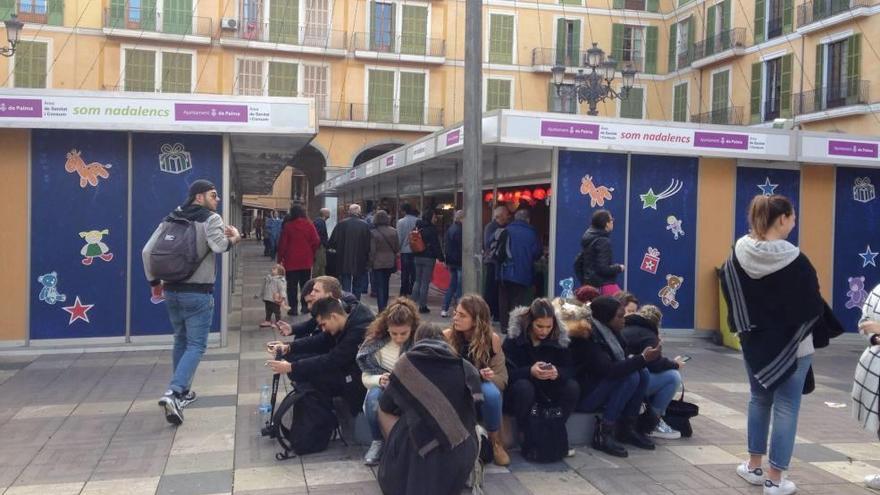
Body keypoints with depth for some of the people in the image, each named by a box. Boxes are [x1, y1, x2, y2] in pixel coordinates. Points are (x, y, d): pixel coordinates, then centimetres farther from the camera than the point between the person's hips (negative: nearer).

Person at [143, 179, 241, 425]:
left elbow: (147, 251, 9)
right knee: (196, 345, -2)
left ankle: (182, 391, 30)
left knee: (181, 341, 21)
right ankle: (173, 393, -19)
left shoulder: (170, 219, 12)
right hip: (198, 293, -7)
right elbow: (219, 246, -25)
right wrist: (234, 238, -4)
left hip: (171, 291, 7)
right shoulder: (211, 219, -7)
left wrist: (154, 280, 18)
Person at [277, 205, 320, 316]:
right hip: (306, 261, 2)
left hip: (291, 261, -2)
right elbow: (316, 241, -6)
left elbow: (282, 243, -7)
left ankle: (293, 308, 3)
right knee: (305, 284, 14)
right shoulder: (309, 225, -5)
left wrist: (280, 258, 4)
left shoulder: (287, 226, -9)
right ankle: (305, 306, 15)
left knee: (292, 285, 5)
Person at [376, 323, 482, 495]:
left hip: (421, 446, -1)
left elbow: (386, 405, 16)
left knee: (383, 411, 22)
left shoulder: (407, 361, 4)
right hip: (462, 454, 1)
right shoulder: (464, 366, 8)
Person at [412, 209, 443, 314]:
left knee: (417, 280, 15)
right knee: (425, 282, -1)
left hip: (417, 257, 6)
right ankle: (422, 306, 1)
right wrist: (441, 258, -9)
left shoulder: (417, 227, 8)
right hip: (429, 258, -6)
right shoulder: (432, 228, -12)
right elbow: (436, 245, -13)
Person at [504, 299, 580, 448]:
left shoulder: (559, 338, -5)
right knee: (524, 387, -37)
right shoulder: (514, 337, -15)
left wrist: (557, 373, -33)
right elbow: (505, 372, -22)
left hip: (547, 392, 4)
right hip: (519, 391, -3)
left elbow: (570, 370, -9)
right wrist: (530, 371, -40)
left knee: (572, 387, -23)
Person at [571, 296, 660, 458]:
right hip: (582, 396, -9)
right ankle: (603, 434, -19)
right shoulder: (587, 336, -22)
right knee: (631, 376, -23)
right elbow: (608, 370, -31)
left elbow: (621, 362, 7)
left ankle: (628, 428, 2)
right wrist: (642, 358, -27)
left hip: (599, 387, 9)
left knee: (642, 373, -6)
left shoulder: (609, 332, 4)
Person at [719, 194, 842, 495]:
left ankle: (754, 466, 28)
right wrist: (819, 334, 5)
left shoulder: (738, 255, -4)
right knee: (786, 408, 4)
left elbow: (730, 296, 4)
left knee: (759, 399, 20)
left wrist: (746, 328, 13)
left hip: (755, 342, 5)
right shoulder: (794, 260, -18)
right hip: (792, 345, -5)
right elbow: (812, 303, -10)